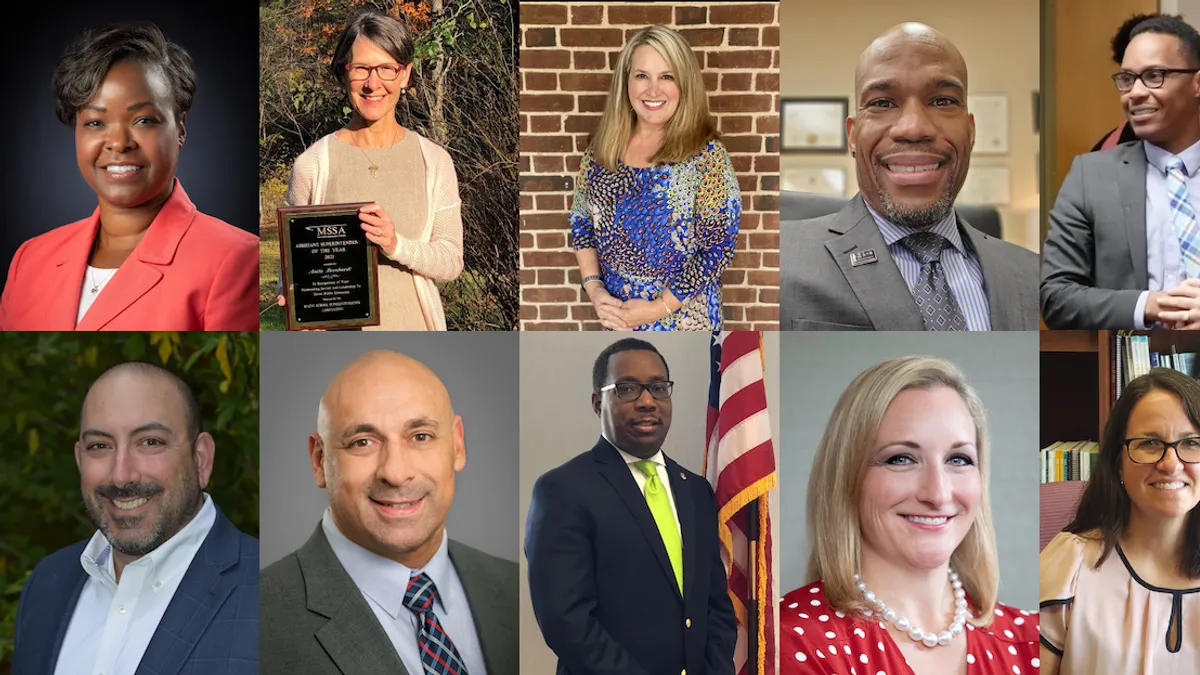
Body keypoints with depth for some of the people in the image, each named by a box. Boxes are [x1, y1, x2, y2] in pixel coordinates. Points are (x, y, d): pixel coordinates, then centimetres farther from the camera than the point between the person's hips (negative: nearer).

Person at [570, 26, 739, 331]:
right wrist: (593, 288, -7)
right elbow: (581, 222, 6)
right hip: (618, 314, 4)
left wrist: (658, 308, -18)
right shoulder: (603, 147, -2)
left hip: (683, 317, -4)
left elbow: (720, 246, -17)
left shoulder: (707, 156, -16)